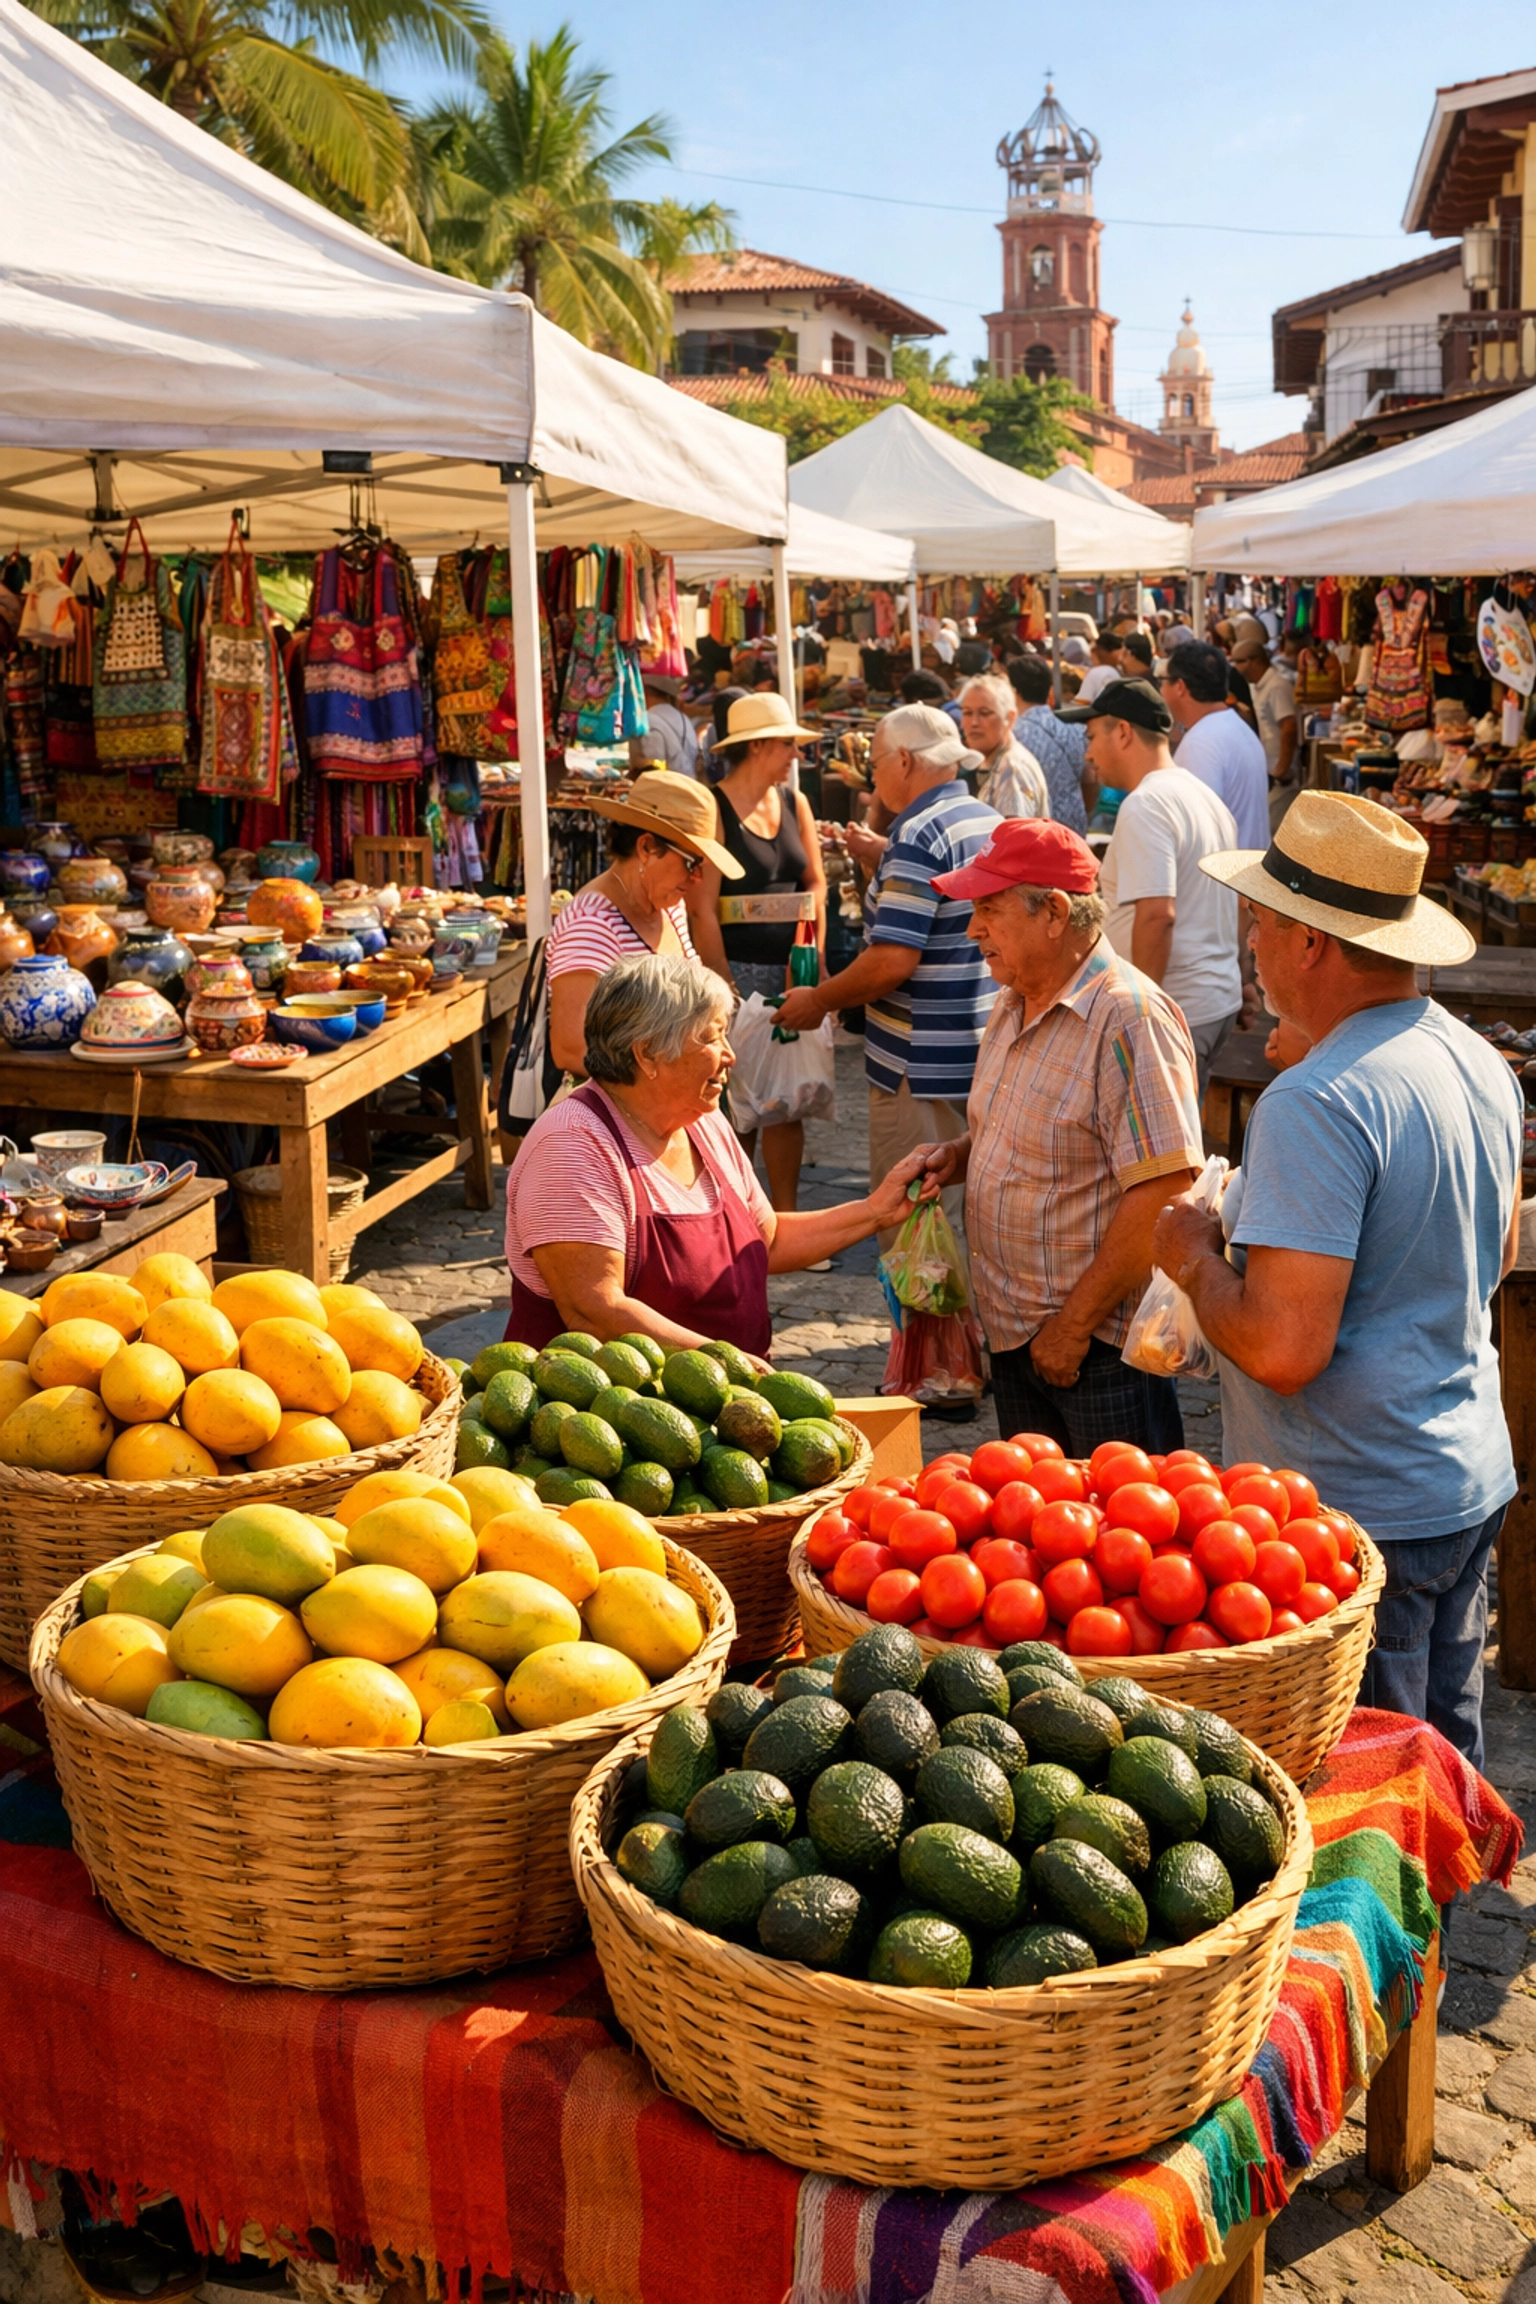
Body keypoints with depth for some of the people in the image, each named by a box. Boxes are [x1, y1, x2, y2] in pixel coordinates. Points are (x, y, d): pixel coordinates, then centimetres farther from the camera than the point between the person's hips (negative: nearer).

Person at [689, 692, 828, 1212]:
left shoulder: (795, 804, 10)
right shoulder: (713, 809, -9)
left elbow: (816, 883, 14)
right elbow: (703, 908, -13)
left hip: (790, 973, 5)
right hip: (739, 969, -5)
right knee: (739, 1105, 0)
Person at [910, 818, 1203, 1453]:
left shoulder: (1129, 1018, -20)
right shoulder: (1014, 1005, 9)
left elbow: (1162, 1192, -25)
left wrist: (1073, 1326, -21)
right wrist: (962, 1156, 3)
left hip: (1100, 1345, -9)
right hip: (1013, 1330, 9)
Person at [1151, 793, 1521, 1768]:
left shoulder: (1316, 1105, -25)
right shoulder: (1480, 1060, 5)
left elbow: (1284, 1349, -29)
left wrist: (1196, 1255, -10)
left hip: (1357, 1510, -9)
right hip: (1473, 1479, 9)